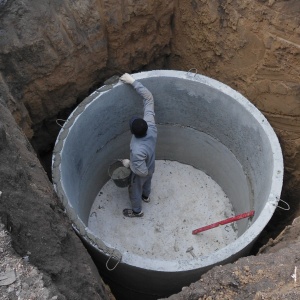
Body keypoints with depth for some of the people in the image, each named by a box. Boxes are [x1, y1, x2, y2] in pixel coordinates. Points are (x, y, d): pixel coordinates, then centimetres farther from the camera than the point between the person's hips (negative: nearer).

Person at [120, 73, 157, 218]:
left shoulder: (138, 150, -49)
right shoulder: (150, 124, -35)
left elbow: (142, 171, -35)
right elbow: (148, 97, -29)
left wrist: (129, 164, -18)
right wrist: (133, 81, -32)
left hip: (140, 174, -6)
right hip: (150, 166, 6)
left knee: (135, 191, 26)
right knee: (147, 182, 37)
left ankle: (137, 211, 56)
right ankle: (146, 196, 70)